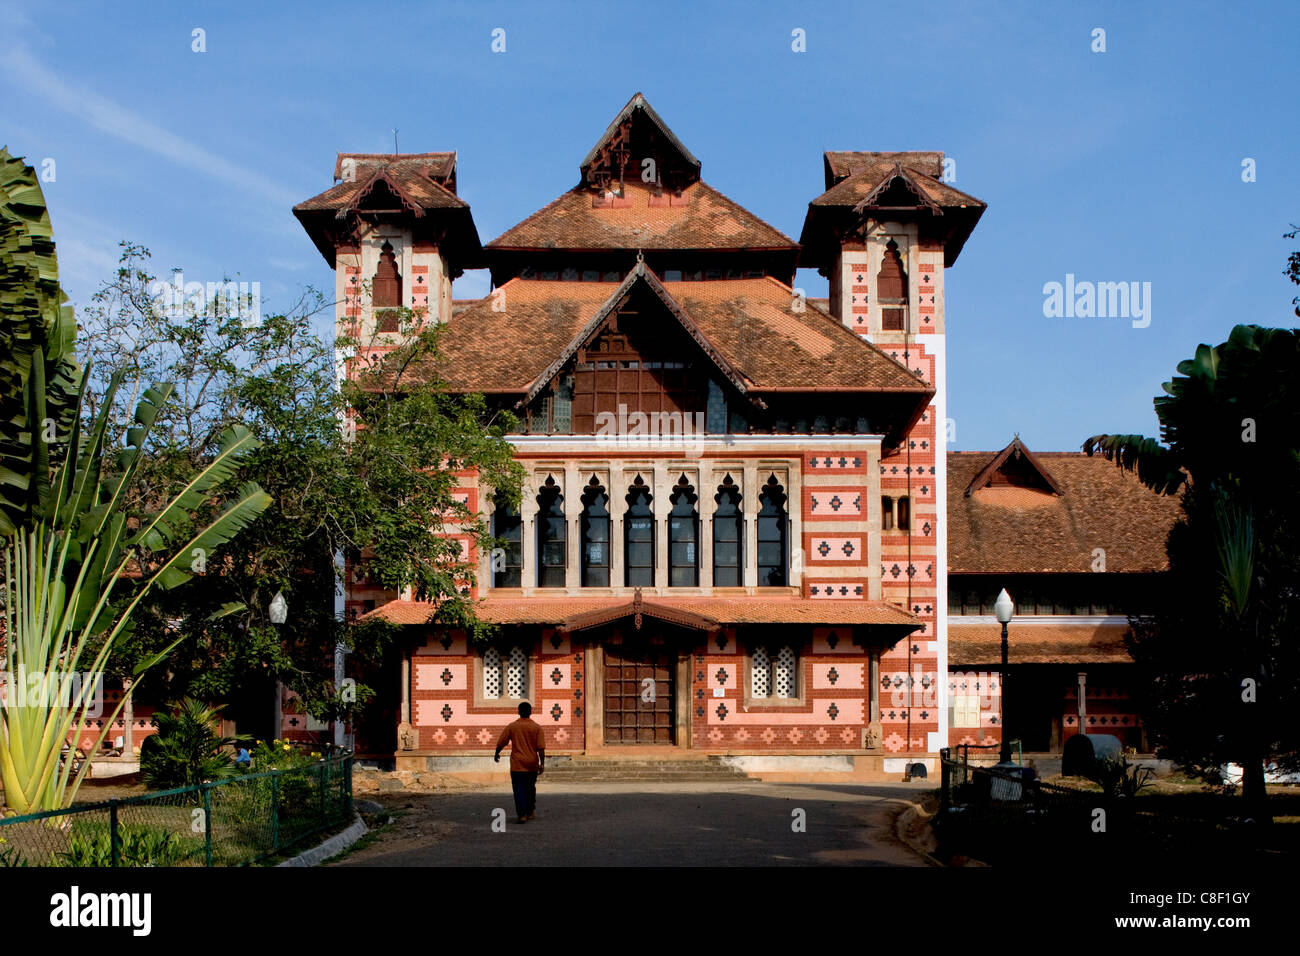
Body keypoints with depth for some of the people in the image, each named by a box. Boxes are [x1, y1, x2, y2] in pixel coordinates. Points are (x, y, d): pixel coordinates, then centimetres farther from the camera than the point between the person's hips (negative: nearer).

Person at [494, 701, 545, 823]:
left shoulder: (511, 727, -2)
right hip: (532, 765, 2)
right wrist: (542, 764, -5)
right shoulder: (537, 727, -2)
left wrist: (497, 754, 21)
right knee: (530, 788, 18)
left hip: (517, 765, -1)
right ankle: (531, 812, 27)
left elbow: (500, 743, 3)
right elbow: (541, 747, -8)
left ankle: (522, 814, -12)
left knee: (519, 790, -2)